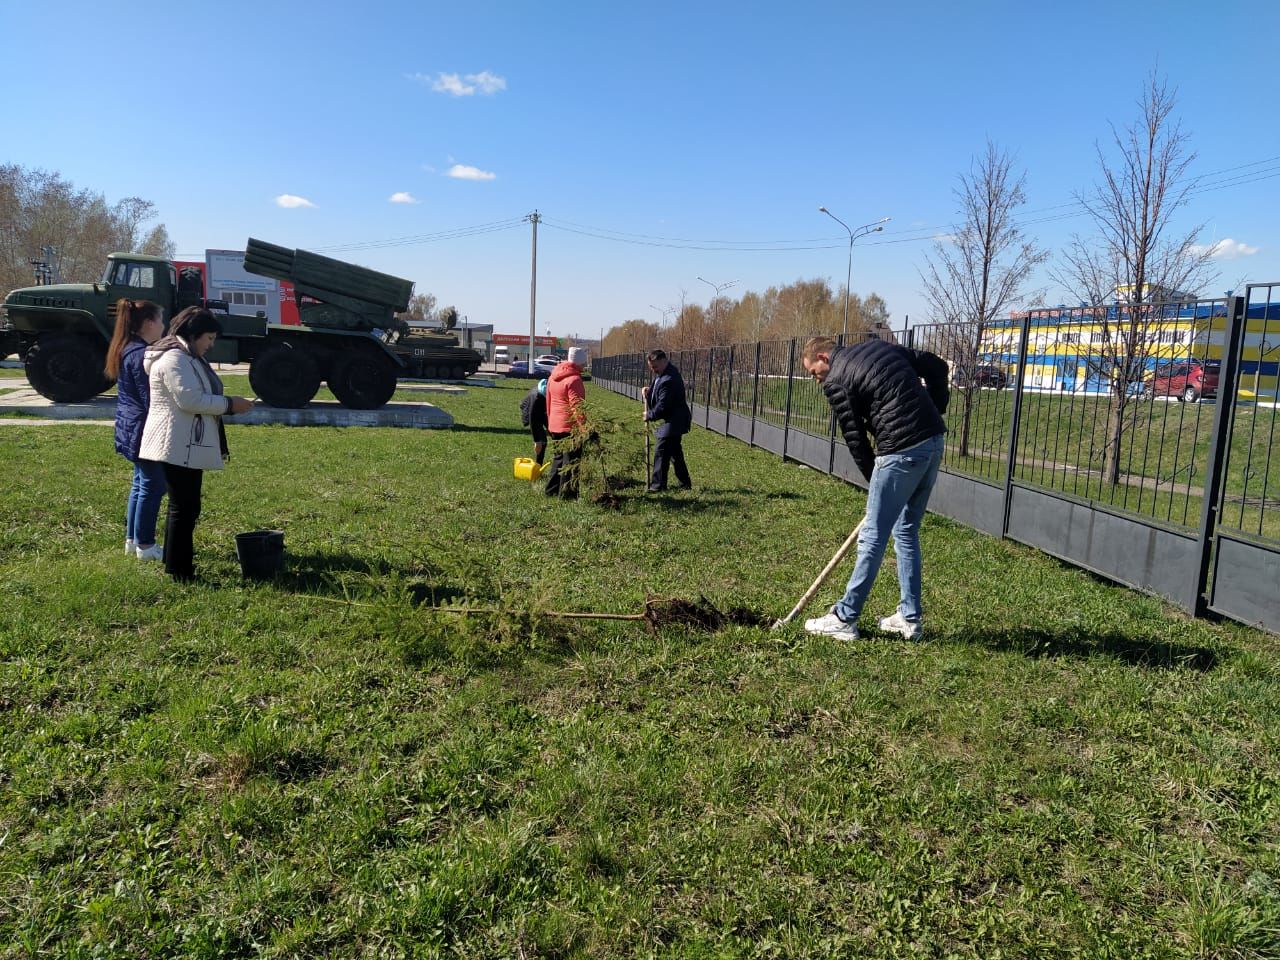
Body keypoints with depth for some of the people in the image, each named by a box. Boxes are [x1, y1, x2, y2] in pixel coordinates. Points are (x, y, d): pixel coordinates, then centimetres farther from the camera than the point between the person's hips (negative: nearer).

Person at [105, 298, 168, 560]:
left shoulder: (126, 350, 12)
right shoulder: (142, 354, -19)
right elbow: (150, 399, -19)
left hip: (130, 428, 10)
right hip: (146, 429, -10)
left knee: (140, 483, 18)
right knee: (152, 486, -2)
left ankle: (132, 540, 25)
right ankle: (145, 546, 5)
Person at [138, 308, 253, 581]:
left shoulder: (189, 357, 19)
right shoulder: (174, 359, -16)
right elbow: (189, 399, -25)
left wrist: (227, 404, 10)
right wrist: (229, 404, -19)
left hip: (188, 446, 11)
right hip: (178, 446, -11)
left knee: (185, 506, 18)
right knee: (184, 508, -6)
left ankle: (176, 563, 28)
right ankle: (179, 571, 1)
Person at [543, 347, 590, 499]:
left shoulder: (553, 376, 11)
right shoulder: (574, 380, -17)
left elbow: (548, 401, 18)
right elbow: (577, 407, -22)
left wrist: (550, 421, 26)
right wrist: (585, 428, -23)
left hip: (554, 426, 8)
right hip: (570, 427, -8)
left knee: (558, 458, 20)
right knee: (571, 461, -1)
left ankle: (551, 489, 24)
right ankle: (567, 493, 2)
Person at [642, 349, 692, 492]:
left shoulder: (669, 380, -25)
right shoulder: (664, 372, 8)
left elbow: (662, 407, -23)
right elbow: (660, 396, 22)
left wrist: (649, 415, -8)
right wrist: (649, 392, 2)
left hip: (674, 422, -11)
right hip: (674, 420, 11)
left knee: (661, 452, -9)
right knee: (675, 451, 18)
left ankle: (658, 485, -5)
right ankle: (685, 483, 26)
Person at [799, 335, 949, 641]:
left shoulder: (836, 381, -2)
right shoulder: (881, 347, 19)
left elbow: (855, 438, -2)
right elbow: (937, 367, 19)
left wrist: (873, 478, 9)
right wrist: (934, 412, 19)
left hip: (901, 452, -8)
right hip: (934, 443, 8)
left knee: (873, 537, 0)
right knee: (907, 533, 17)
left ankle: (844, 619, 8)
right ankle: (910, 617, 23)